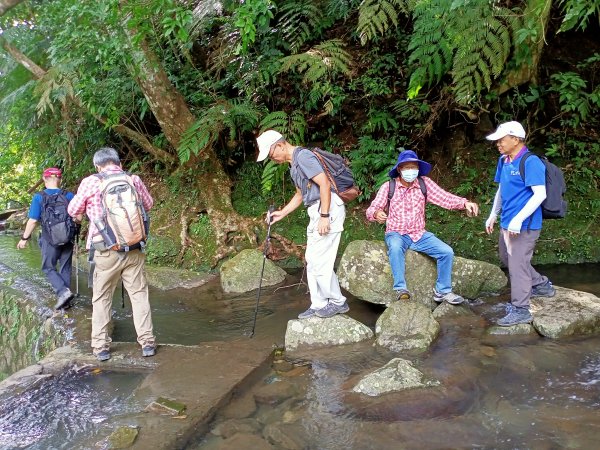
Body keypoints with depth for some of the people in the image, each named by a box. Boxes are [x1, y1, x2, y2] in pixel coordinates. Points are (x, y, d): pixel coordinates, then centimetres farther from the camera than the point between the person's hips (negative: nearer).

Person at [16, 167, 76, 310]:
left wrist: (24, 238, 4)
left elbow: (33, 221, -8)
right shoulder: (69, 195, -3)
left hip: (50, 240, -2)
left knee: (48, 268, 12)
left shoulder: (39, 197, -8)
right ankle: (65, 301, 16)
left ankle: (63, 292, -11)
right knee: (65, 268, 13)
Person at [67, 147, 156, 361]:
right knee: (139, 294, 11)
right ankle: (147, 342, 12)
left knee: (101, 299, 12)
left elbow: (73, 211, 7)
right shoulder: (134, 180, 1)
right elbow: (148, 204, 18)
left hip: (106, 252, -2)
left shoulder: (90, 182, -6)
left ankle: (101, 346, 15)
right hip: (134, 250, 2)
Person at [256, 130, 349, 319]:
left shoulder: (303, 156, -12)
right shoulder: (293, 164, 20)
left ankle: (337, 302, 6)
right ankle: (318, 305, 17)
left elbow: (325, 184, -20)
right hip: (316, 211, 10)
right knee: (312, 260, 10)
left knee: (319, 260, -8)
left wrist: (324, 217, -23)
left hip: (328, 209, -10)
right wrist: (282, 213, 22)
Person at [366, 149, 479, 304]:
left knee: (447, 252, -13)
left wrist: (464, 203, -31)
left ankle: (442, 291, 3)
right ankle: (401, 289, -27)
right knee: (395, 247, -37)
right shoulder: (388, 186, -7)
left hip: (420, 234, 3)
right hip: (396, 234, -3)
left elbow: (444, 197, -12)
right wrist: (376, 213, -36)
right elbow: (371, 209, -11)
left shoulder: (424, 183, -2)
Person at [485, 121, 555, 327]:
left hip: (524, 225, -9)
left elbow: (540, 194, -23)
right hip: (507, 223, 9)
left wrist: (518, 219, -28)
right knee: (507, 259, 21)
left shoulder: (531, 162, -17)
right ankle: (542, 285, 39)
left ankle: (520, 310, 8)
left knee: (517, 264, -4)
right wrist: (493, 215, 18)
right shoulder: (503, 161, 9)